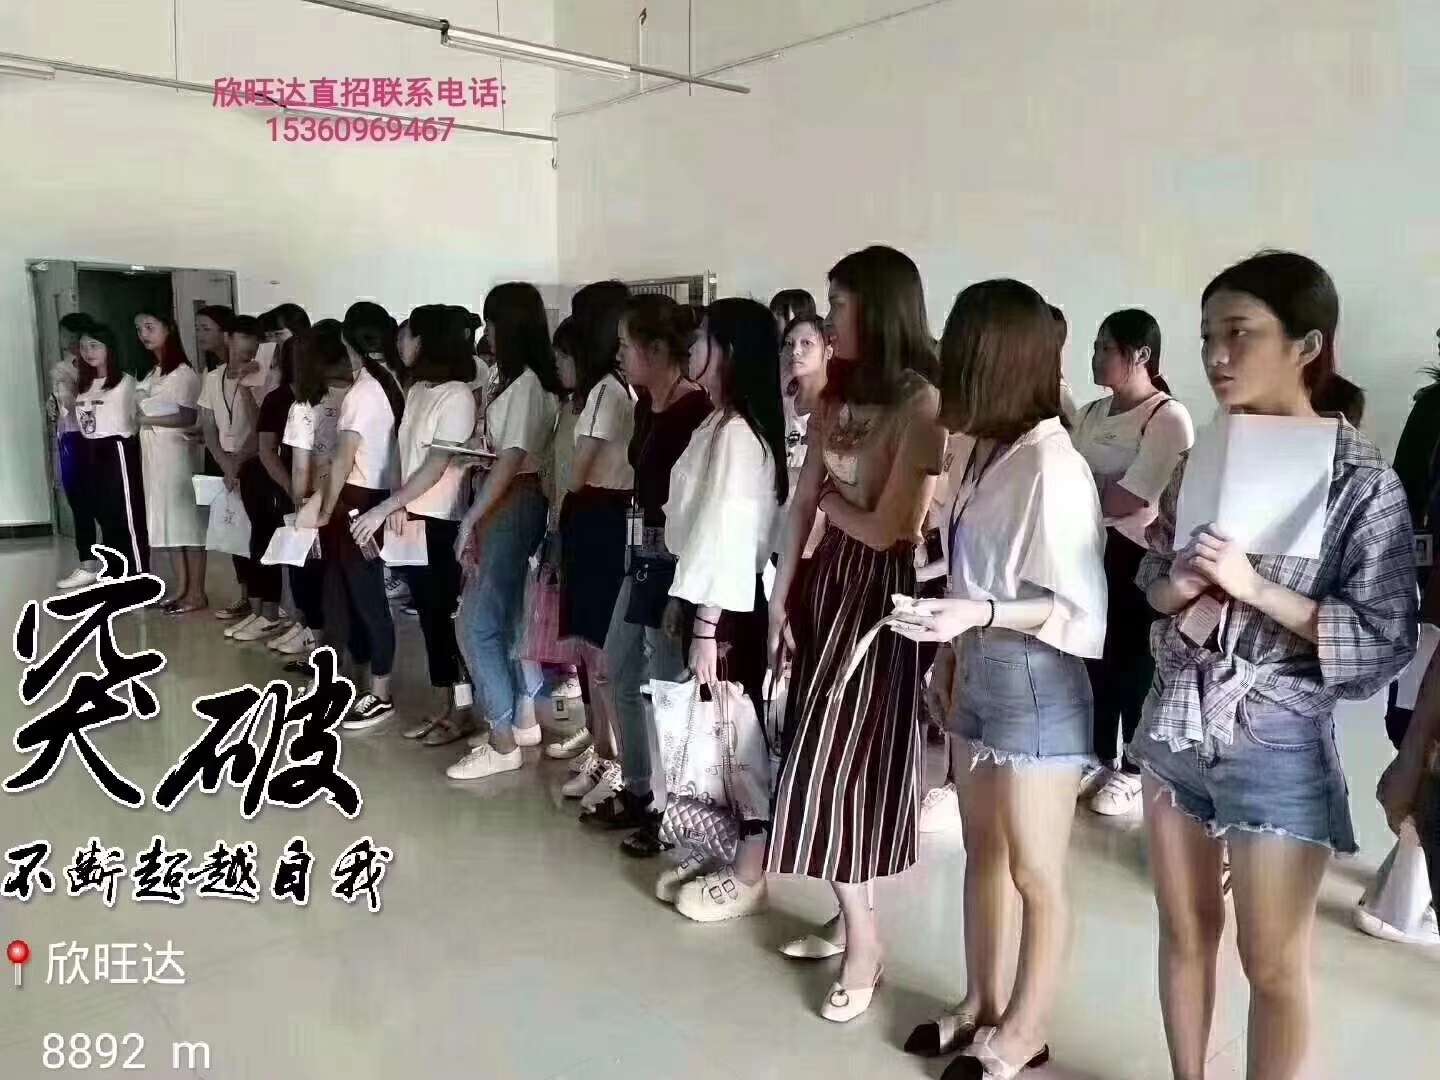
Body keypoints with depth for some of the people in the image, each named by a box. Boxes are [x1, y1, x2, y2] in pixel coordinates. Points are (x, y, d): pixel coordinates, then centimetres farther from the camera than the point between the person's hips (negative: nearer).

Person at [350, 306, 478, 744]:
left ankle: (463, 712, 14)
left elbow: (437, 467, -18)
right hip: (412, 519, 7)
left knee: (447, 615, 1)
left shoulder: (456, 395, -14)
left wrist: (383, 508, -19)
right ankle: (445, 706, 22)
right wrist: (398, 507, -5)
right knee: (430, 616, 12)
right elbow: (407, 455, 9)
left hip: (441, 523, -7)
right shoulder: (416, 390, 11)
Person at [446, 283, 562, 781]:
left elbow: (512, 460, -20)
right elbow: (513, 453, 8)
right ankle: (523, 720, 27)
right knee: (505, 619, 17)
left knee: (475, 625, -5)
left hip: (512, 505, -10)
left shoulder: (524, 384, -16)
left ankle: (503, 744, 1)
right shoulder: (537, 380, 11)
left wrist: (470, 519, -17)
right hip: (516, 502, 10)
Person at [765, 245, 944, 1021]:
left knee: (837, 756, -2)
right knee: (823, 753, 13)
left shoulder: (921, 403, -16)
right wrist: (782, 594, 7)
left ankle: (864, 941, 16)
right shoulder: (835, 397, 8)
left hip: (879, 591, -7)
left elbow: (887, 529, -17)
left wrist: (830, 496, 0)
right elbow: (802, 506, 8)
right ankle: (847, 918, 30)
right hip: (826, 582, 8)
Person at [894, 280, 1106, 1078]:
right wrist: (951, 645, 11)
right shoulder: (981, 451, 3)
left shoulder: (1050, 464, -20)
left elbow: (1077, 607, -17)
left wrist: (980, 613, -28)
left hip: (1035, 684, -8)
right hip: (980, 675, 8)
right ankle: (980, 1005, 38)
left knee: (1035, 872, 10)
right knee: (982, 851, 20)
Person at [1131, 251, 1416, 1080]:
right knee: (1185, 932, 18)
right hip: (1175, 730, 5)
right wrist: (1179, 584, -10)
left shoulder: (1363, 483, -10)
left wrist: (1256, 588, -22)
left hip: (1277, 745, -5)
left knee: (1275, 964, 9)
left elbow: (1386, 641, -12)